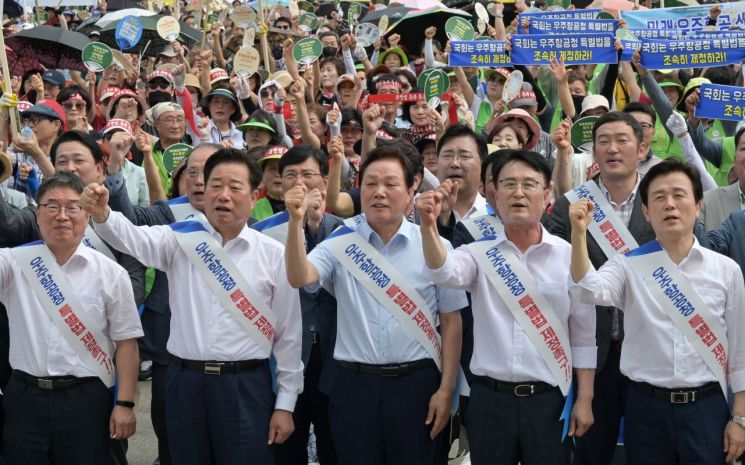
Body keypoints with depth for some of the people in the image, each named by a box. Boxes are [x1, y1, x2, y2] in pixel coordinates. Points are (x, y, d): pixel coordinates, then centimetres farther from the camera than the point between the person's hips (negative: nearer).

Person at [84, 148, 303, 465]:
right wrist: (101, 214, -38)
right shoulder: (181, 239, 4)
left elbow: (288, 333, 3)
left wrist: (285, 404, 1)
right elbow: (134, 238, -15)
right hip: (185, 382, 2)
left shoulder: (273, 254, 1)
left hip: (245, 386, -1)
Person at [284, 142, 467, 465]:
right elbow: (300, 278, -16)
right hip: (354, 384, 0)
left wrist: (446, 389, -1)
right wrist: (296, 221, -30)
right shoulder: (339, 244, 2)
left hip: (416, 383, 0)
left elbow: (451, 320, 3)